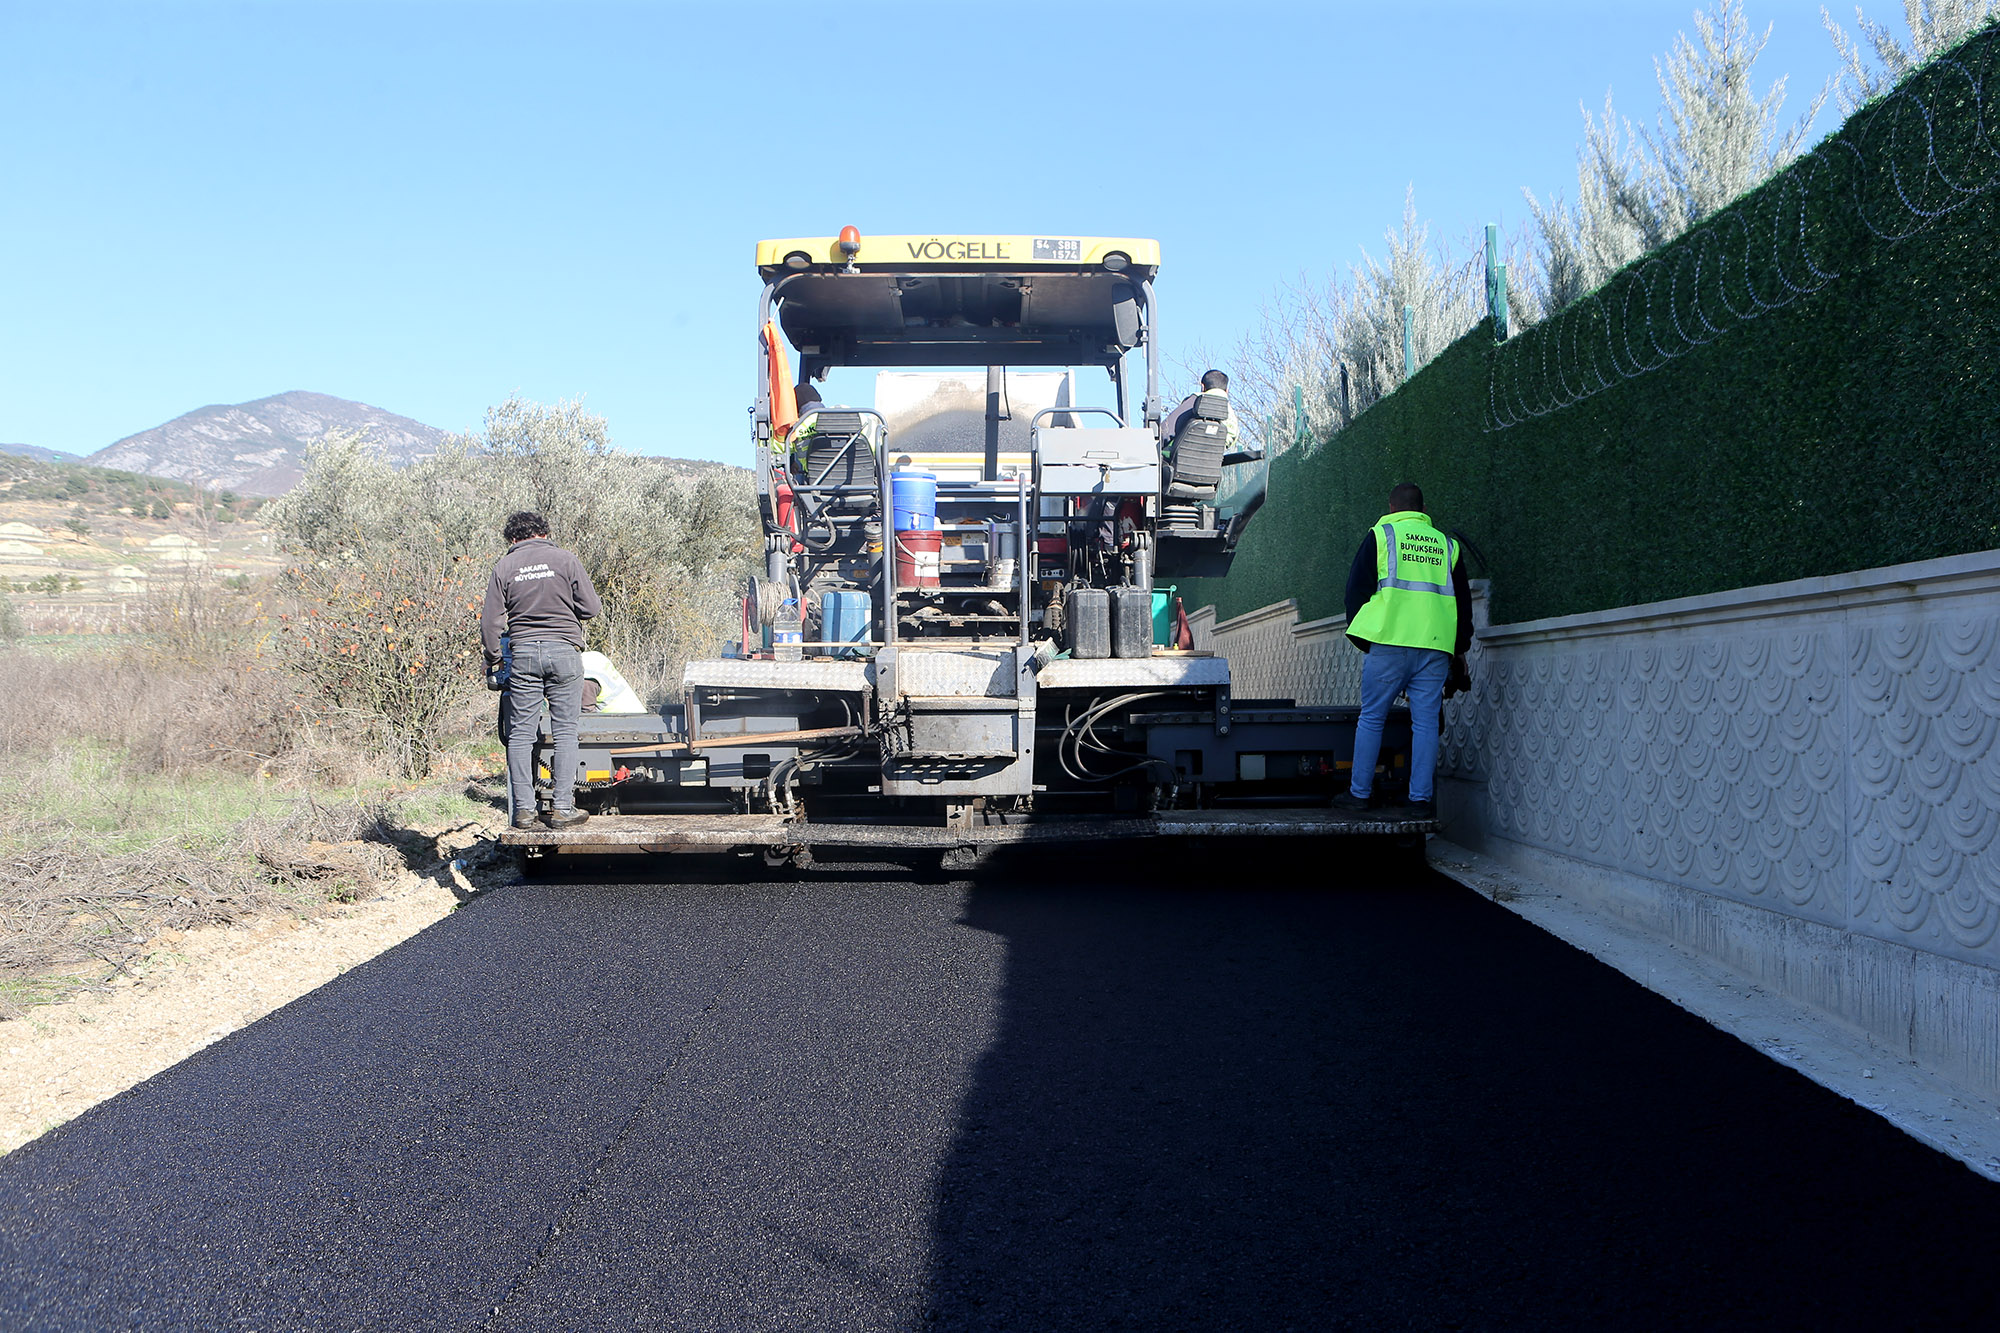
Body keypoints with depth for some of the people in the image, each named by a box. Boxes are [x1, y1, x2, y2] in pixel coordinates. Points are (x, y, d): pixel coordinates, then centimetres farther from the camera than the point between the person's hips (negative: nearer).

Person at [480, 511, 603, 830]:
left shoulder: (505, 566, 5)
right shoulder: (564, 559, 2)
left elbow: (490, 620, 2)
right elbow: (592, 608, 1)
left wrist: (493, 658, 16)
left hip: (523, 652, 1)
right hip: (564, 650, -1)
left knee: (521, 733, 6)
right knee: (565, 731, 3)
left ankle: (523, 810, 4)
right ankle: (563, 808, 1)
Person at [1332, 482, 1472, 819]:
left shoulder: (1381, 535, 7)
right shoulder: (1446, 545, 16)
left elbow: (1356, 588, 4)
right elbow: (1463, 599, 19)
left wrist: (1361, 638, 14)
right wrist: (1460, 647, 27)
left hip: (1390, 641, -3)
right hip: (1435, 646, 3)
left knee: (1371, 718, 5)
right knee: (1425, 722, 3)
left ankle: (1359, 793, 7)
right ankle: (1421, 799, 1)